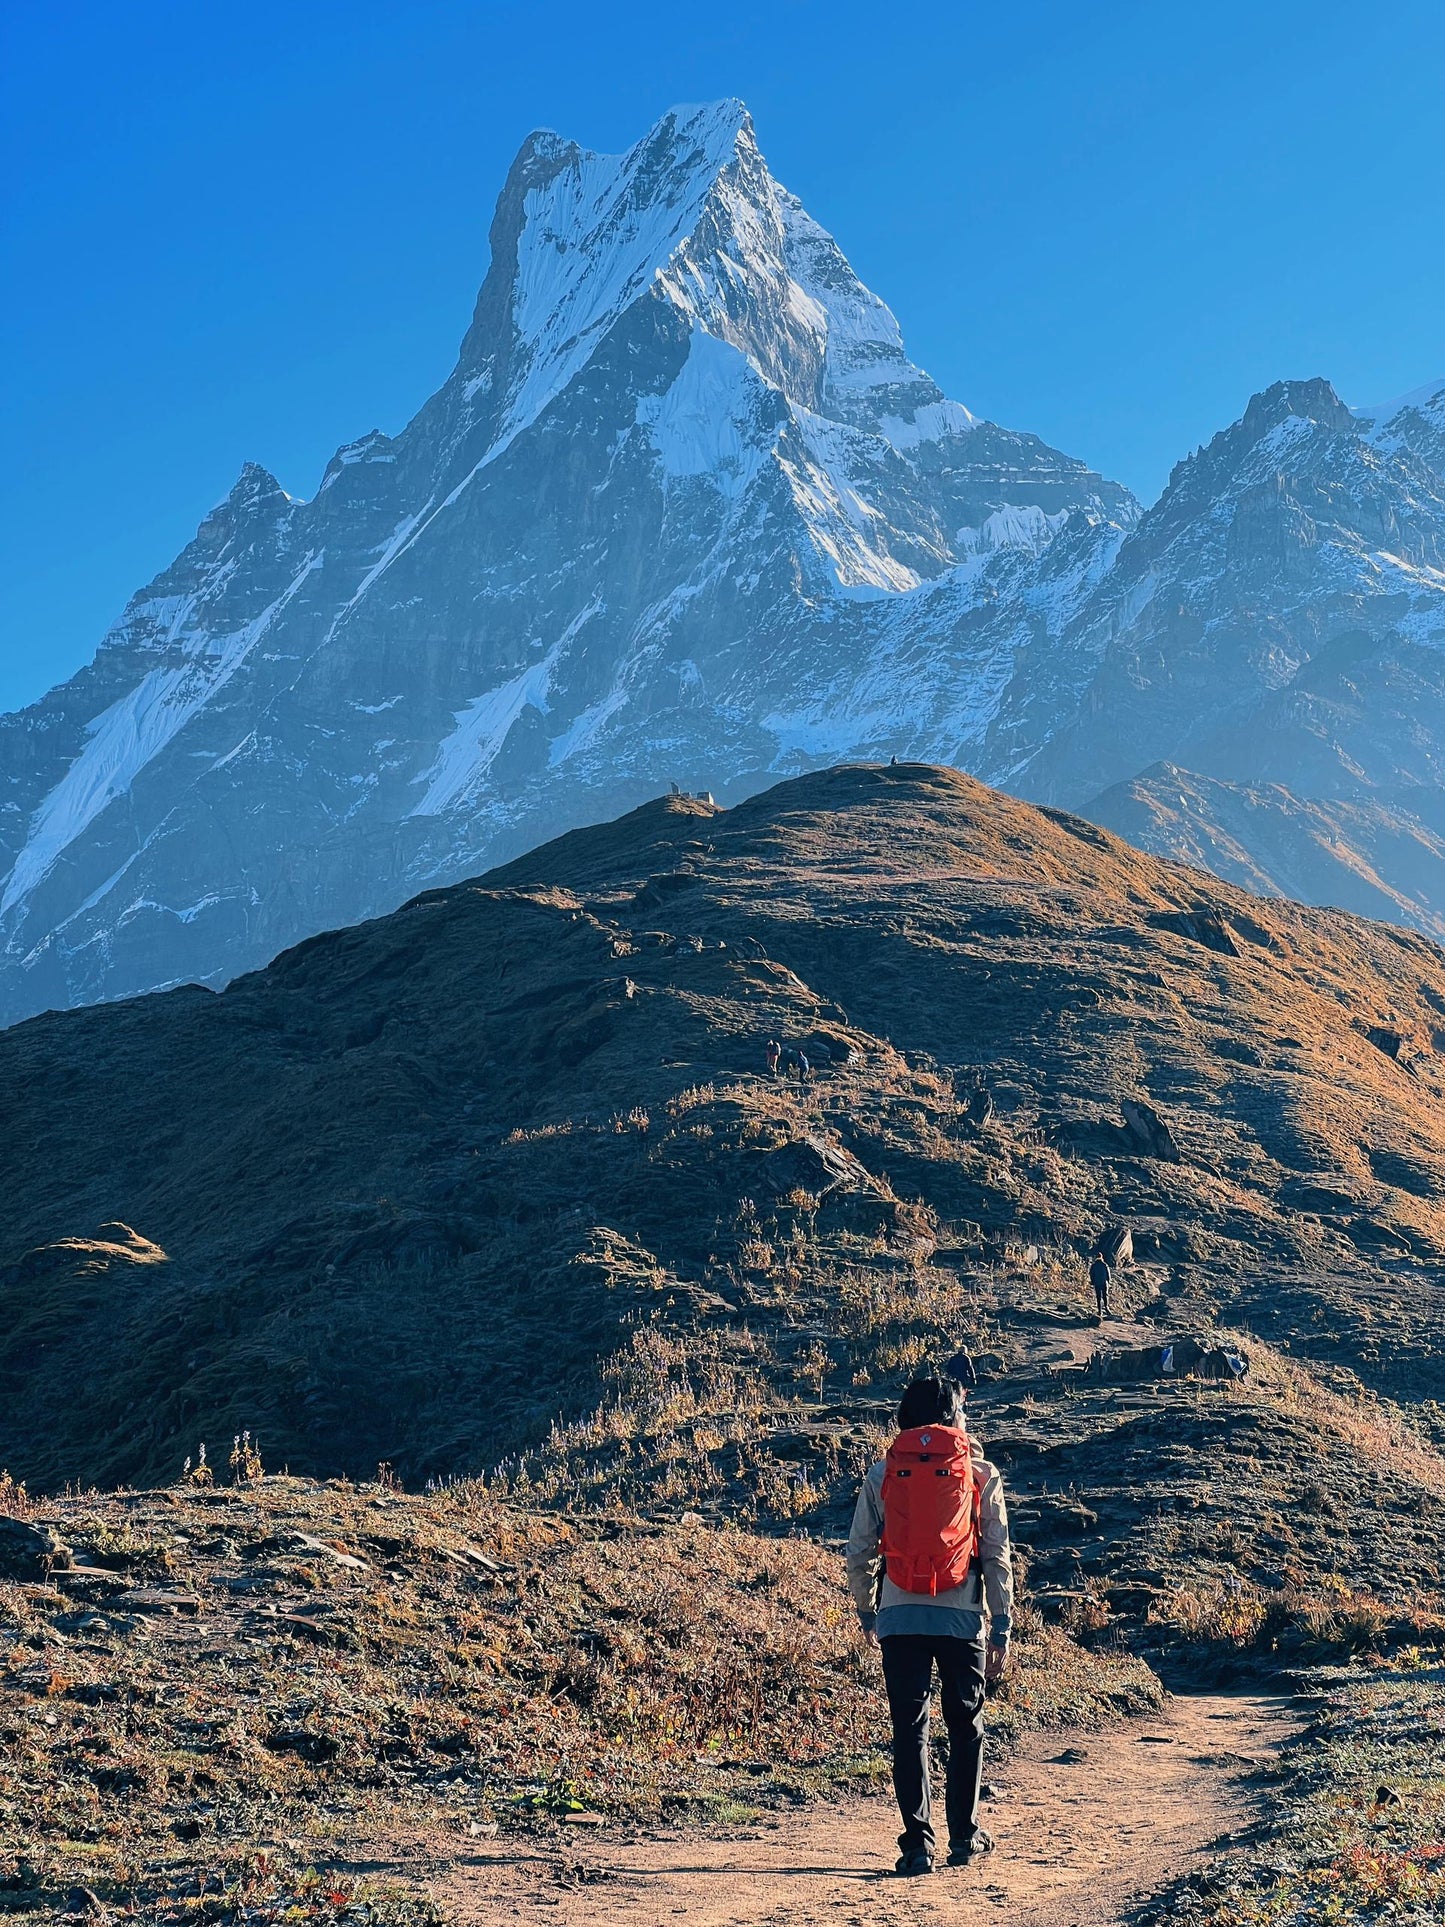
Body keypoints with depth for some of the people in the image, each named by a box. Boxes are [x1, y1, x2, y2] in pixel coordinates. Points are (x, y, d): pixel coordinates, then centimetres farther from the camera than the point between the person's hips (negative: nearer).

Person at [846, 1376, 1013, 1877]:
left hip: (900, 1618, 0)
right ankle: (964, 1835, 19)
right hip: (963, 1618, 0)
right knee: (966, 1727, 15)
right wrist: (1001, 1628, 7)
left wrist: (866, 1613, 21)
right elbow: (997, 1556, 3)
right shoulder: (981, 1474, 3)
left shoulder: (882, 1474, 5)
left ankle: (918, 1844, 0)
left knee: (909, 1730, 5)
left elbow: (860, 1552, 7)